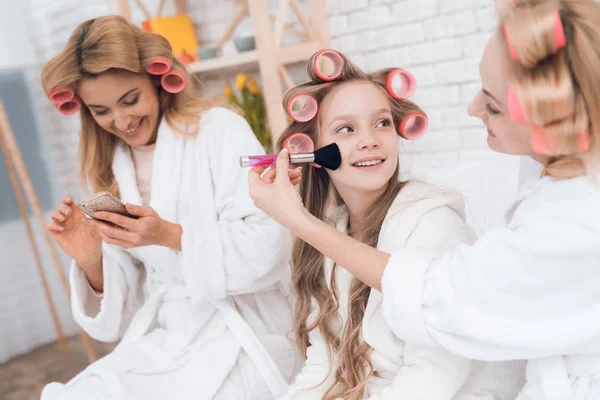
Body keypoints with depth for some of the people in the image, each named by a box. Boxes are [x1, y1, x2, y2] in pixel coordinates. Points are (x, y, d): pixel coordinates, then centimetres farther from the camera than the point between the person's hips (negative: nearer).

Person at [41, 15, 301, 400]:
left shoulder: (219, 129, -6)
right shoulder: (114, 172, 10)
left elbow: (270, 244, -15)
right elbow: (122, 305, 10)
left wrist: (170, 235, -23)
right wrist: (91, 261, -9)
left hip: (241, 336, -4)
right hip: (161, 342, 5)